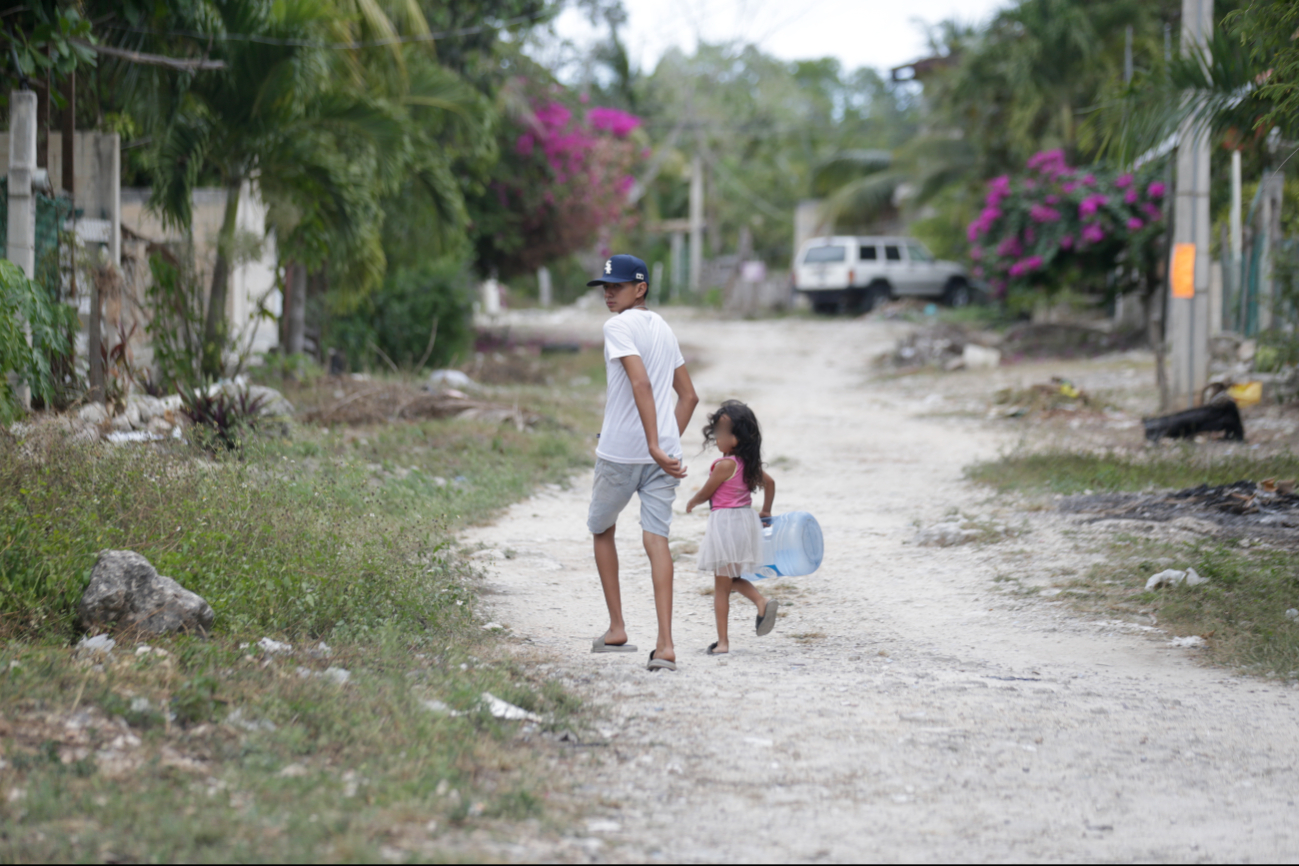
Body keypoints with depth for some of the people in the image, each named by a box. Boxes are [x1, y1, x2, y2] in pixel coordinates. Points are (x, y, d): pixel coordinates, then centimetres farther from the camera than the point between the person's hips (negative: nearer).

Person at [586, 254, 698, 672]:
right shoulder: (663, 329, 16)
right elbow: (689, 395, 19)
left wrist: (655, 447, -27)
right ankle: (665, 644, -17)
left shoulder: (618, 327, -9)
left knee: (601, 530, 17)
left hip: (620, 453, -5)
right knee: (656, 540, -4)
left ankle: (616, 629, 18)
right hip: (663, 455, 5)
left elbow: (640, 383, -23)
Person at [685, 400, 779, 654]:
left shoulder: (724, 465, -18)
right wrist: (765, 511, 32)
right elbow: (769, 483, 19)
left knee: (722, 586, 0)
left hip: (725, 522, -8)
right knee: (732, 579, 22)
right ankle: (762, 601, -1)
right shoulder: (749, 462, 6)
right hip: (746, 519, 8)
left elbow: (706, 493, -8)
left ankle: (723, 641, 3)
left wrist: (692, 503, 13)